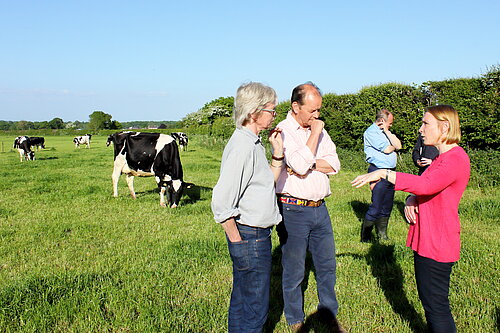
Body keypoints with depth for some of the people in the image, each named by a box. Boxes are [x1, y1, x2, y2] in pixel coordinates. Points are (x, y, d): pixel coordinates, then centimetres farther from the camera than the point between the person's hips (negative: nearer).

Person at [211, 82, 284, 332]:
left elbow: (266, 183, 18)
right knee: (255, 308, 4)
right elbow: (221, 203, -26)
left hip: (258, 234, 10)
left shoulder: (253, 143, 10)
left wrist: (278, 154, 8)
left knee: (242, 301, 22)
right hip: (250, 236, -10)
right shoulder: (242, 147, -21)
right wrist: (237, 241, -17)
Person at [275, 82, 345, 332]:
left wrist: (309, 164, -13)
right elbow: (300, 165, -25)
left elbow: (334, 164, 3)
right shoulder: (283, 131, -11)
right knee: (294, 270, 7)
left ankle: (329, 312, 35)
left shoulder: (319, 129, 10)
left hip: (320, 208, 6)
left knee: (327, 264, 16)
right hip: (294, 210, -6)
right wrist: (314, 133, -16)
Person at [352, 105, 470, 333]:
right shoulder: (442, 157, 16)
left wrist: (384, 173, -29)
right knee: (429, 300, 19)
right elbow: (425, 189, 19)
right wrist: (411, 199, -4)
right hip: (426, 242, 10)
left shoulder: (457, 158, -17)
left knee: (436, 305, -1)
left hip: (437, 244, -10)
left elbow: (427, 185, -32)